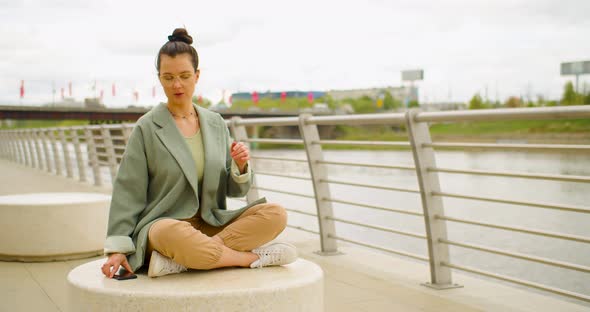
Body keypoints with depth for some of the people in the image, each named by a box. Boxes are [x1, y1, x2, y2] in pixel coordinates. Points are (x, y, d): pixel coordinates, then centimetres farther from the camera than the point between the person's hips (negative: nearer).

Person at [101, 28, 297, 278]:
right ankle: (256, 256, -18)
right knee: (175, 235, -41)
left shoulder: (216, 124, 10)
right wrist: (118, 248, -11)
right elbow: (128, 192, -3)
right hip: (163, 224, -5)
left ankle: (177, 261, -23)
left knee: (275, 214, -19)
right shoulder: (146, 128, -2)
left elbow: (234, 190, 12)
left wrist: (240, 167, -10)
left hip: (212, 225, 5)